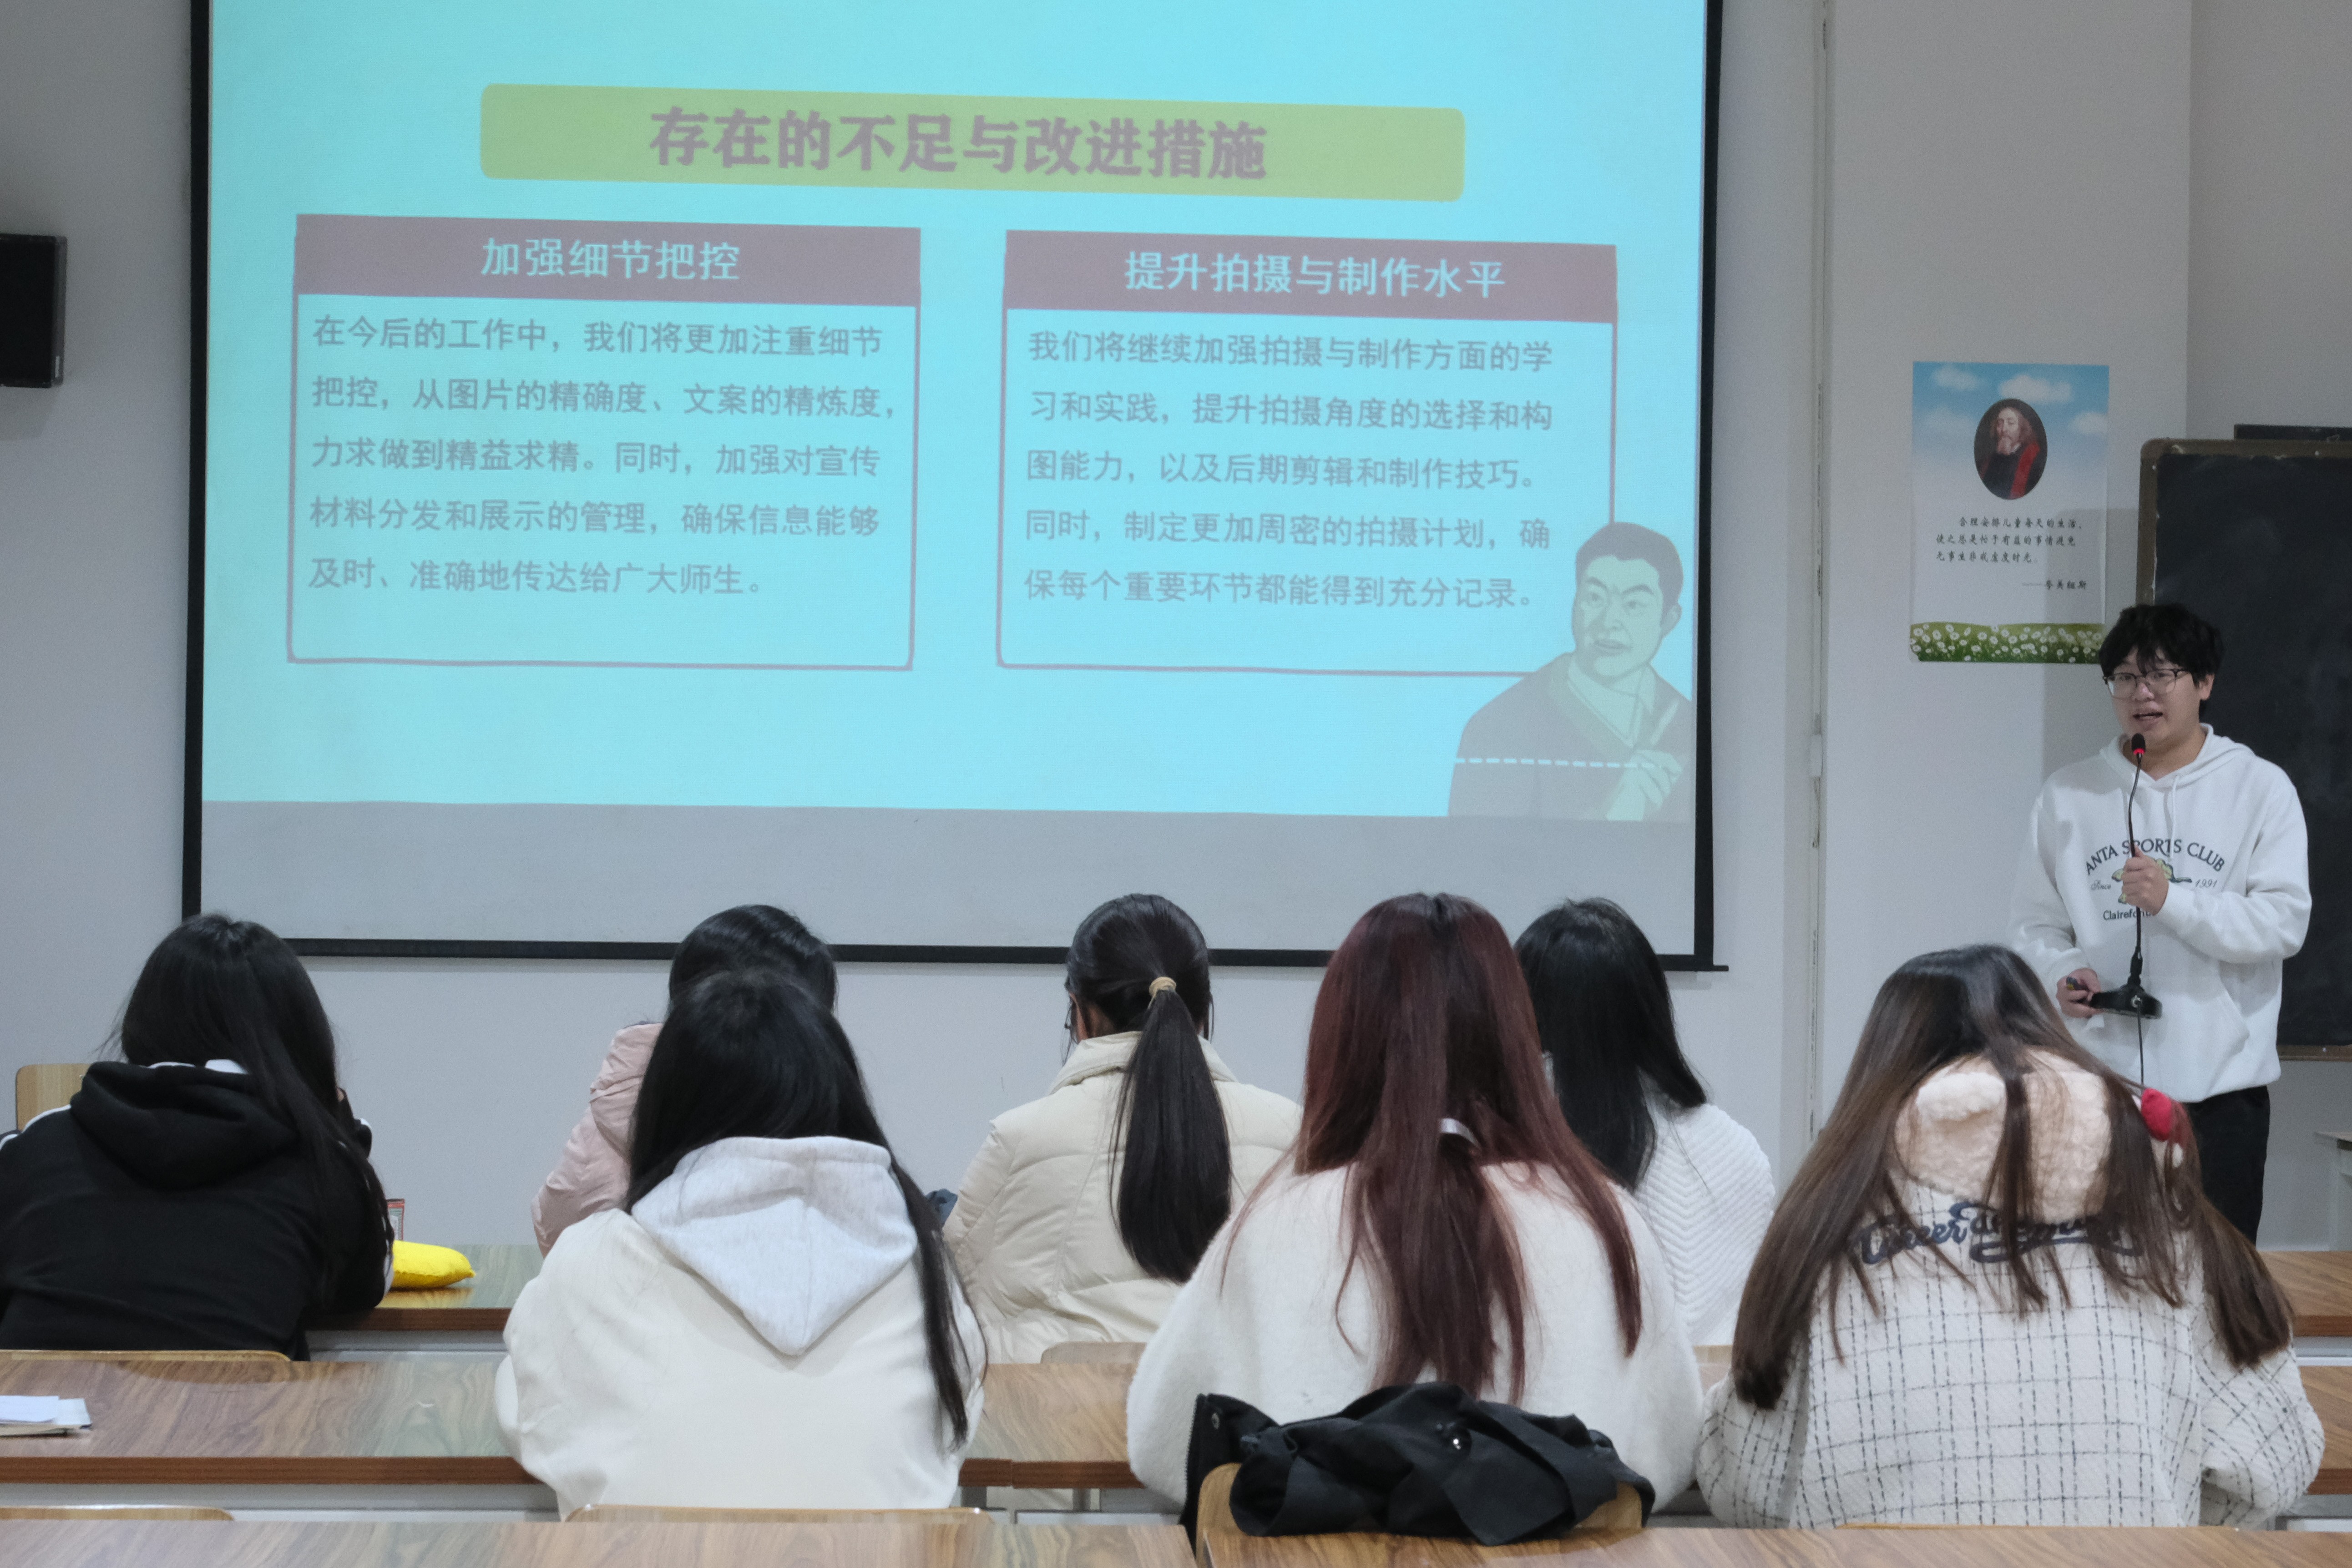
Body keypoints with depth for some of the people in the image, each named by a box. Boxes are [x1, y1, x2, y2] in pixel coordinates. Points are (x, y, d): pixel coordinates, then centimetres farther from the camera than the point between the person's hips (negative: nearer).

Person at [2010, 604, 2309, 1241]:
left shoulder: (2260, 788, 2)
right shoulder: (2068, 794, 10)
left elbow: (2285, 921, -7)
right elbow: (2034, 922, 11)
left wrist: (2173, 900, -19)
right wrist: (2061, 973, -10)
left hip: (2220, 1085, -2)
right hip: (2100, 1082, 2)